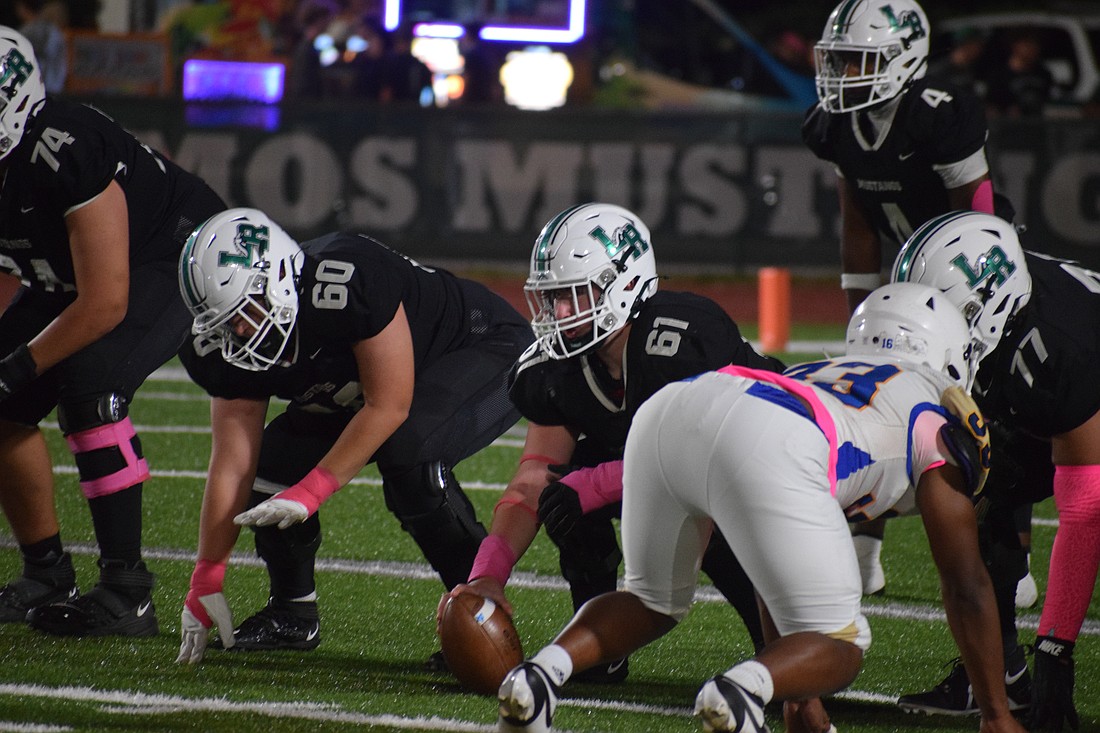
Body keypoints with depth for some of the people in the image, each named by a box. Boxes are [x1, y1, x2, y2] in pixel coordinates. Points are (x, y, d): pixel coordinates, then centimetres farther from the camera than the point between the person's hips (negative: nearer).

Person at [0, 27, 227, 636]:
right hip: (71, 272, 9)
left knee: (88, 380, -27)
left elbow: (104, 304, -33)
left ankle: (127, 592, -21)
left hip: (178, 252, -8)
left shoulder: (65, 154, -38)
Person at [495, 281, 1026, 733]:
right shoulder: (939, 418, 27)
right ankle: (741, 687, -23)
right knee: (838, 645, 9)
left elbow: (779, 571, 48)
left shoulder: (818, 376, 44)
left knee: (654, 600, 30)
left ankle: (541, 672, 3)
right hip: (758, 448, -6)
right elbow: (966, 587, 26)